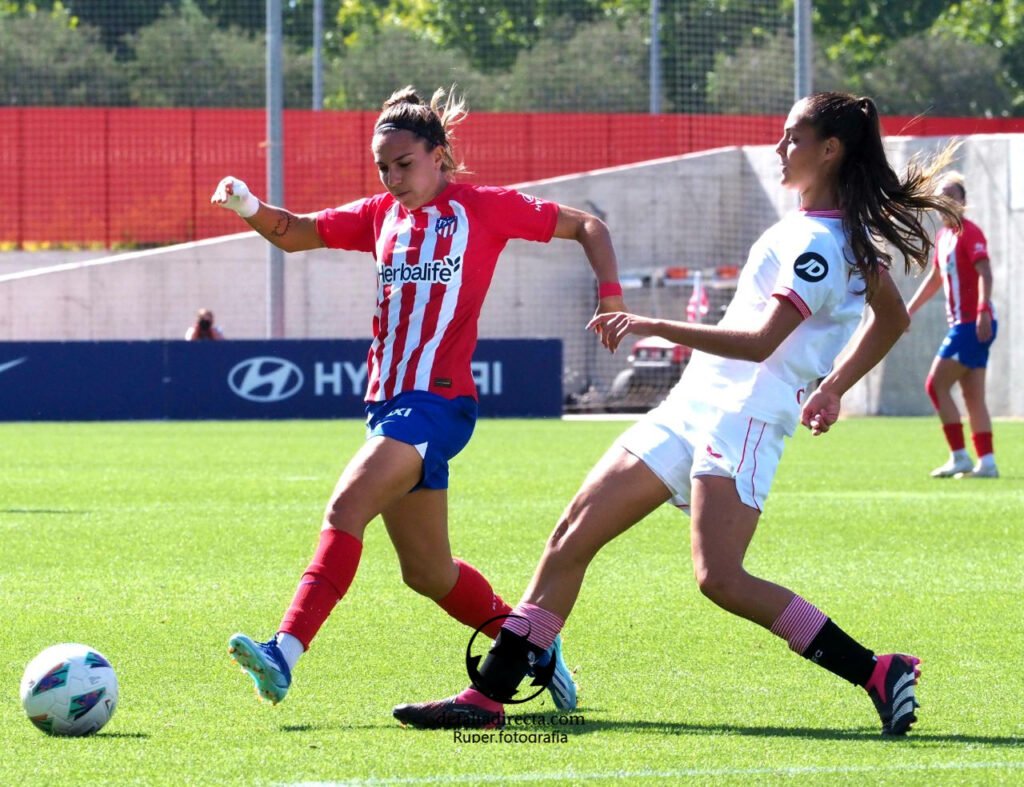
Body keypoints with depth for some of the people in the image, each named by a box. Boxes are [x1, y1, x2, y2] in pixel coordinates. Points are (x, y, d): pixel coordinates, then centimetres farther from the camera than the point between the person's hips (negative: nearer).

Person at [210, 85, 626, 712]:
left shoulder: (484, 208, 0)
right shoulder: (382, 215, 15)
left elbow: (585, 225, 6)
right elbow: (296, 234, 17)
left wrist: (611, 296, -8)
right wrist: (250, 208, -4)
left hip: (438, 400, -8)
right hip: (390, 401, 8)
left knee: (347, 506, -25)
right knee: (429, 573, 13)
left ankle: (285, 654, -34)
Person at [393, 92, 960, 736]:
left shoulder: (820, 244, -15)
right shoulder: (850, 233, 15)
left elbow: (760, 341, -23)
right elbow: (892, 317, 27)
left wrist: (659, 327, -24)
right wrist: (834, 387, 28)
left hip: (744, 414, -10)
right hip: (692, 406, 10)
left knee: (721, 579, -24)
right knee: (572, 538, 5)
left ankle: (878, 673, -15)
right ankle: (488, 696, 7)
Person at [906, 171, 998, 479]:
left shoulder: (970, 233, -10)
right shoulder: (943, 235, 17)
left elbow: (985, 273, -22)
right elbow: (935, 278, 30)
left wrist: (983, 310, -33)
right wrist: (909, 309, 32)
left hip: (974, 323, -9)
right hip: (962, 324, 9)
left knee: (936, 384, -10)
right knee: (973, 396, 6)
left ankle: (959, 457, -9)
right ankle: (986, 462, 5)